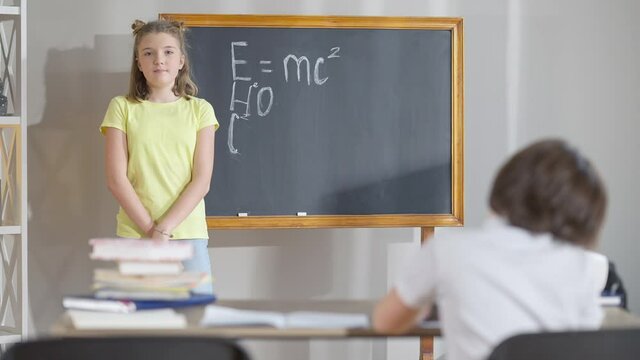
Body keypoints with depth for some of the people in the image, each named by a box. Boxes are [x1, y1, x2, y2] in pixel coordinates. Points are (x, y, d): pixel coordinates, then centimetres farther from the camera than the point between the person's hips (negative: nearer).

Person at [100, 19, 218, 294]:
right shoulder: (122, 108, 5)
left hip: (189, 233, 1)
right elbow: (116, 179, -2)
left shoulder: (199, 110, 7)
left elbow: (201, 180, 0)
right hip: (135, 234, -1)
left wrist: (164, 228, -11)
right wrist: (150, 228, -11)